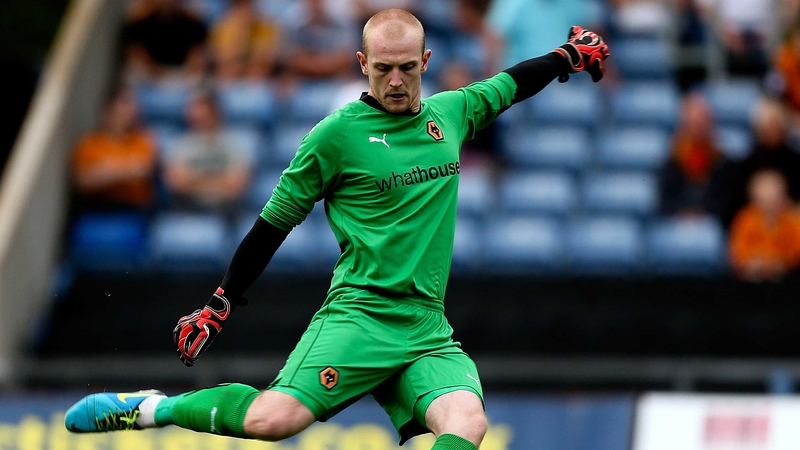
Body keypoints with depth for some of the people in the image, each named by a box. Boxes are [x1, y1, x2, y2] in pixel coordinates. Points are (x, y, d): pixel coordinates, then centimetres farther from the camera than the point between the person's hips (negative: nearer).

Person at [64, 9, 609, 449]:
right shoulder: (337, 134, -2)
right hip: (356, 315, -4)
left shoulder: (450, 113, 13)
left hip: (429, 333, 4)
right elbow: (275, 223, 5)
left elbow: (508, 84, 35)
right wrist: (218, 307, 6)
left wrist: (570, 55, 40)